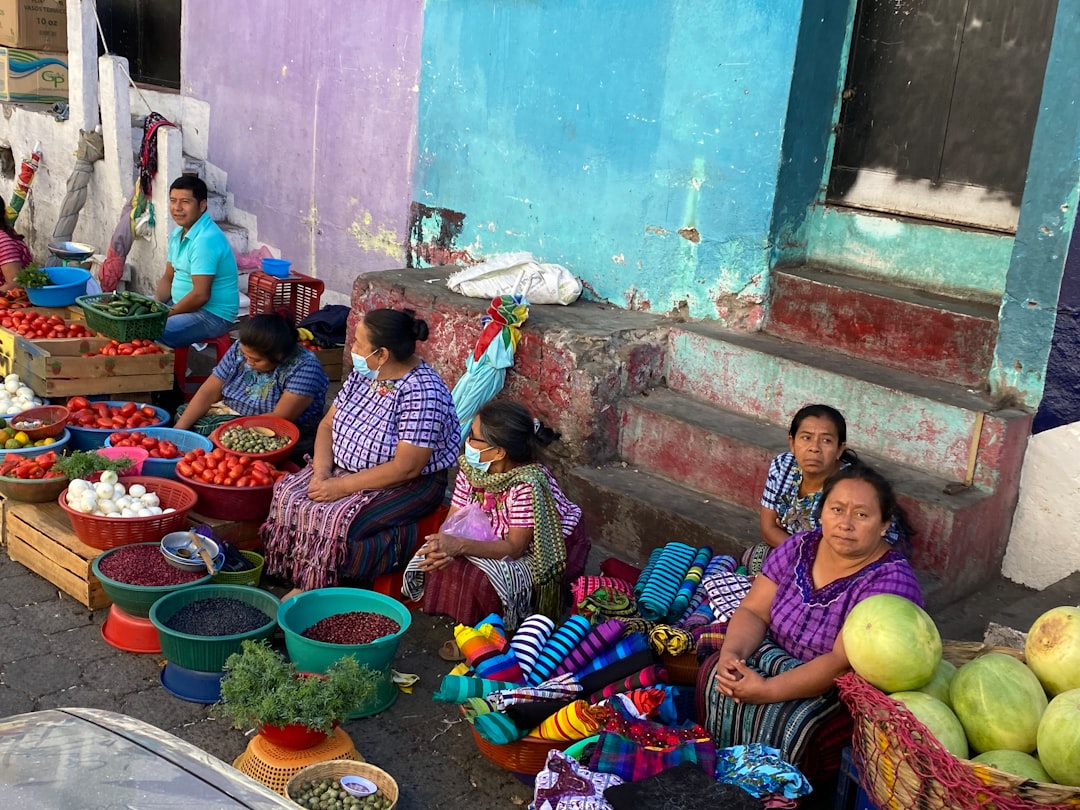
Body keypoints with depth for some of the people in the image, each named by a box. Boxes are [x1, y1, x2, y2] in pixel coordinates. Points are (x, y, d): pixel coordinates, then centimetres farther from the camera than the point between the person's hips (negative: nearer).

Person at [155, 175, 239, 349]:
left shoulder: (206, 240, -22)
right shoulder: (177, 234, 9)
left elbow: (200, 295, -25)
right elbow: (168, 278, 16)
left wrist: (167, 314, -16)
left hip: (212, 315, -10)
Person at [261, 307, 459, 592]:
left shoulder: (422, 393, -25)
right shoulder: (363, 373, 0)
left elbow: (406, 468, -27)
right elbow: (328, 423, 6)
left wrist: (342, 487, -23)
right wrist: (321, 472, -11)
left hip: (408, 486, -8)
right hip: (345, 469, 8)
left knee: (334, 521, -29)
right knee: (287, 495, -12)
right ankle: (288, 577, 1)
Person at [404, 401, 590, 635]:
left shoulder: (527, 484, -33)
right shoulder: (470, 469, -12)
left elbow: (514, 548, -30)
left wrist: (459, 546, -42)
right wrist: (444, 547, -35)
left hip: (543, 553, -7)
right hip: (493, 541, 7)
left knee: (482, 579, -31)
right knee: (441, 561, -15)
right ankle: (463, 624, 4)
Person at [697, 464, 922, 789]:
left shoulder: (891, 582, -23)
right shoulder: (799, 547, -4)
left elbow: (842, 664, -29)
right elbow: (753, 612, -3)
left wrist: (768, 690, -34)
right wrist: (731, 653, -24)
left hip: (846, 693, -6)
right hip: (779, 658, 6)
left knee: (788, 728, -30)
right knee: (713, 676, -16)